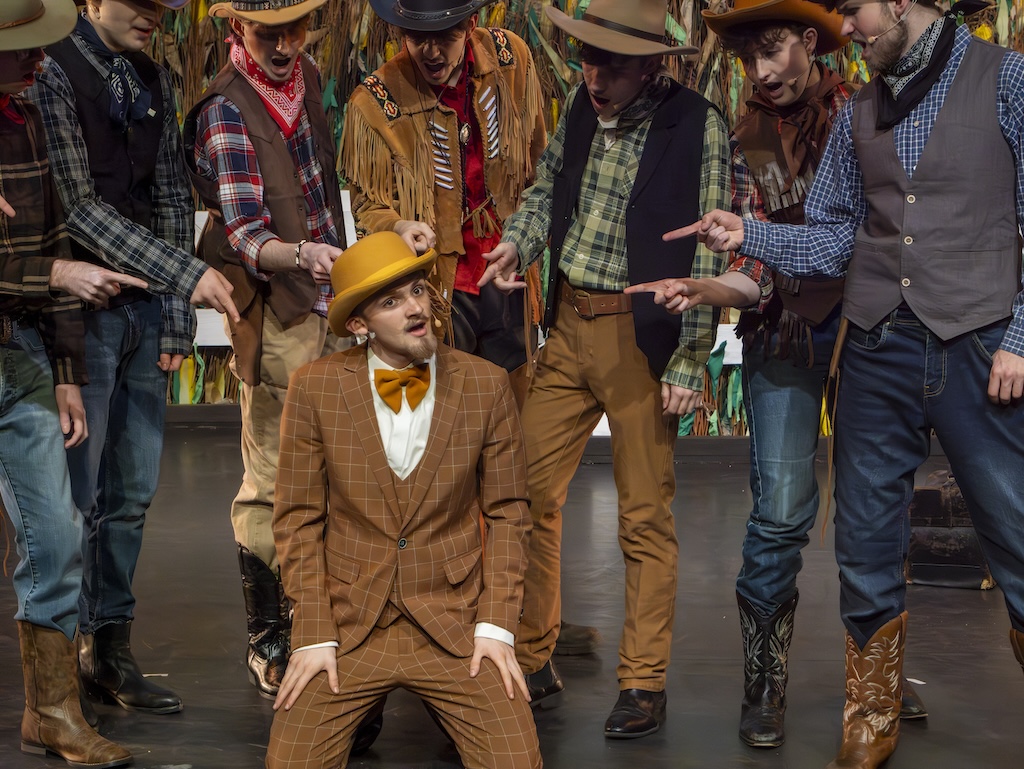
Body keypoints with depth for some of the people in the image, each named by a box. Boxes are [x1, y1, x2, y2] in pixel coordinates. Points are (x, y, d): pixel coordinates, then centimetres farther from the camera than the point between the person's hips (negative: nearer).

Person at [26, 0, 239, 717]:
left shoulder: (155, 81, 12)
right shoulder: (52, 74, -10)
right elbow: (78, 206, -17)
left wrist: (176, 318, 7)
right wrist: (187, 274, -21)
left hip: (145, 307, 7)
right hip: (82, 311, -6)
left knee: (131, 492, 10)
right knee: (77, 493, -3)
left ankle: (112, 650, 18)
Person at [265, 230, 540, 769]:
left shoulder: (486, 386, -2)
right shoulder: (314, 388, -4)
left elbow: (506, 513, 4)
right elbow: (298, 518, 0)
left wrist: (496, 625, -6)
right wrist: (313, 636, -7)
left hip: (455, 627, 0)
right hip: (347, 625, 0)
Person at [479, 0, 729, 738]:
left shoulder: (697, 126, -12)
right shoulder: (582, 108, 5)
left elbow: (706, 255, -11)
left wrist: (688, 364, -13)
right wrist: (519, 239, 0)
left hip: (641, 337, -6)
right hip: (568, 324, 6)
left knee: (646, 516, 3)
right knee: (529, 492, 7)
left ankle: (645, 684, 14)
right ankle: (532, 660, 22)